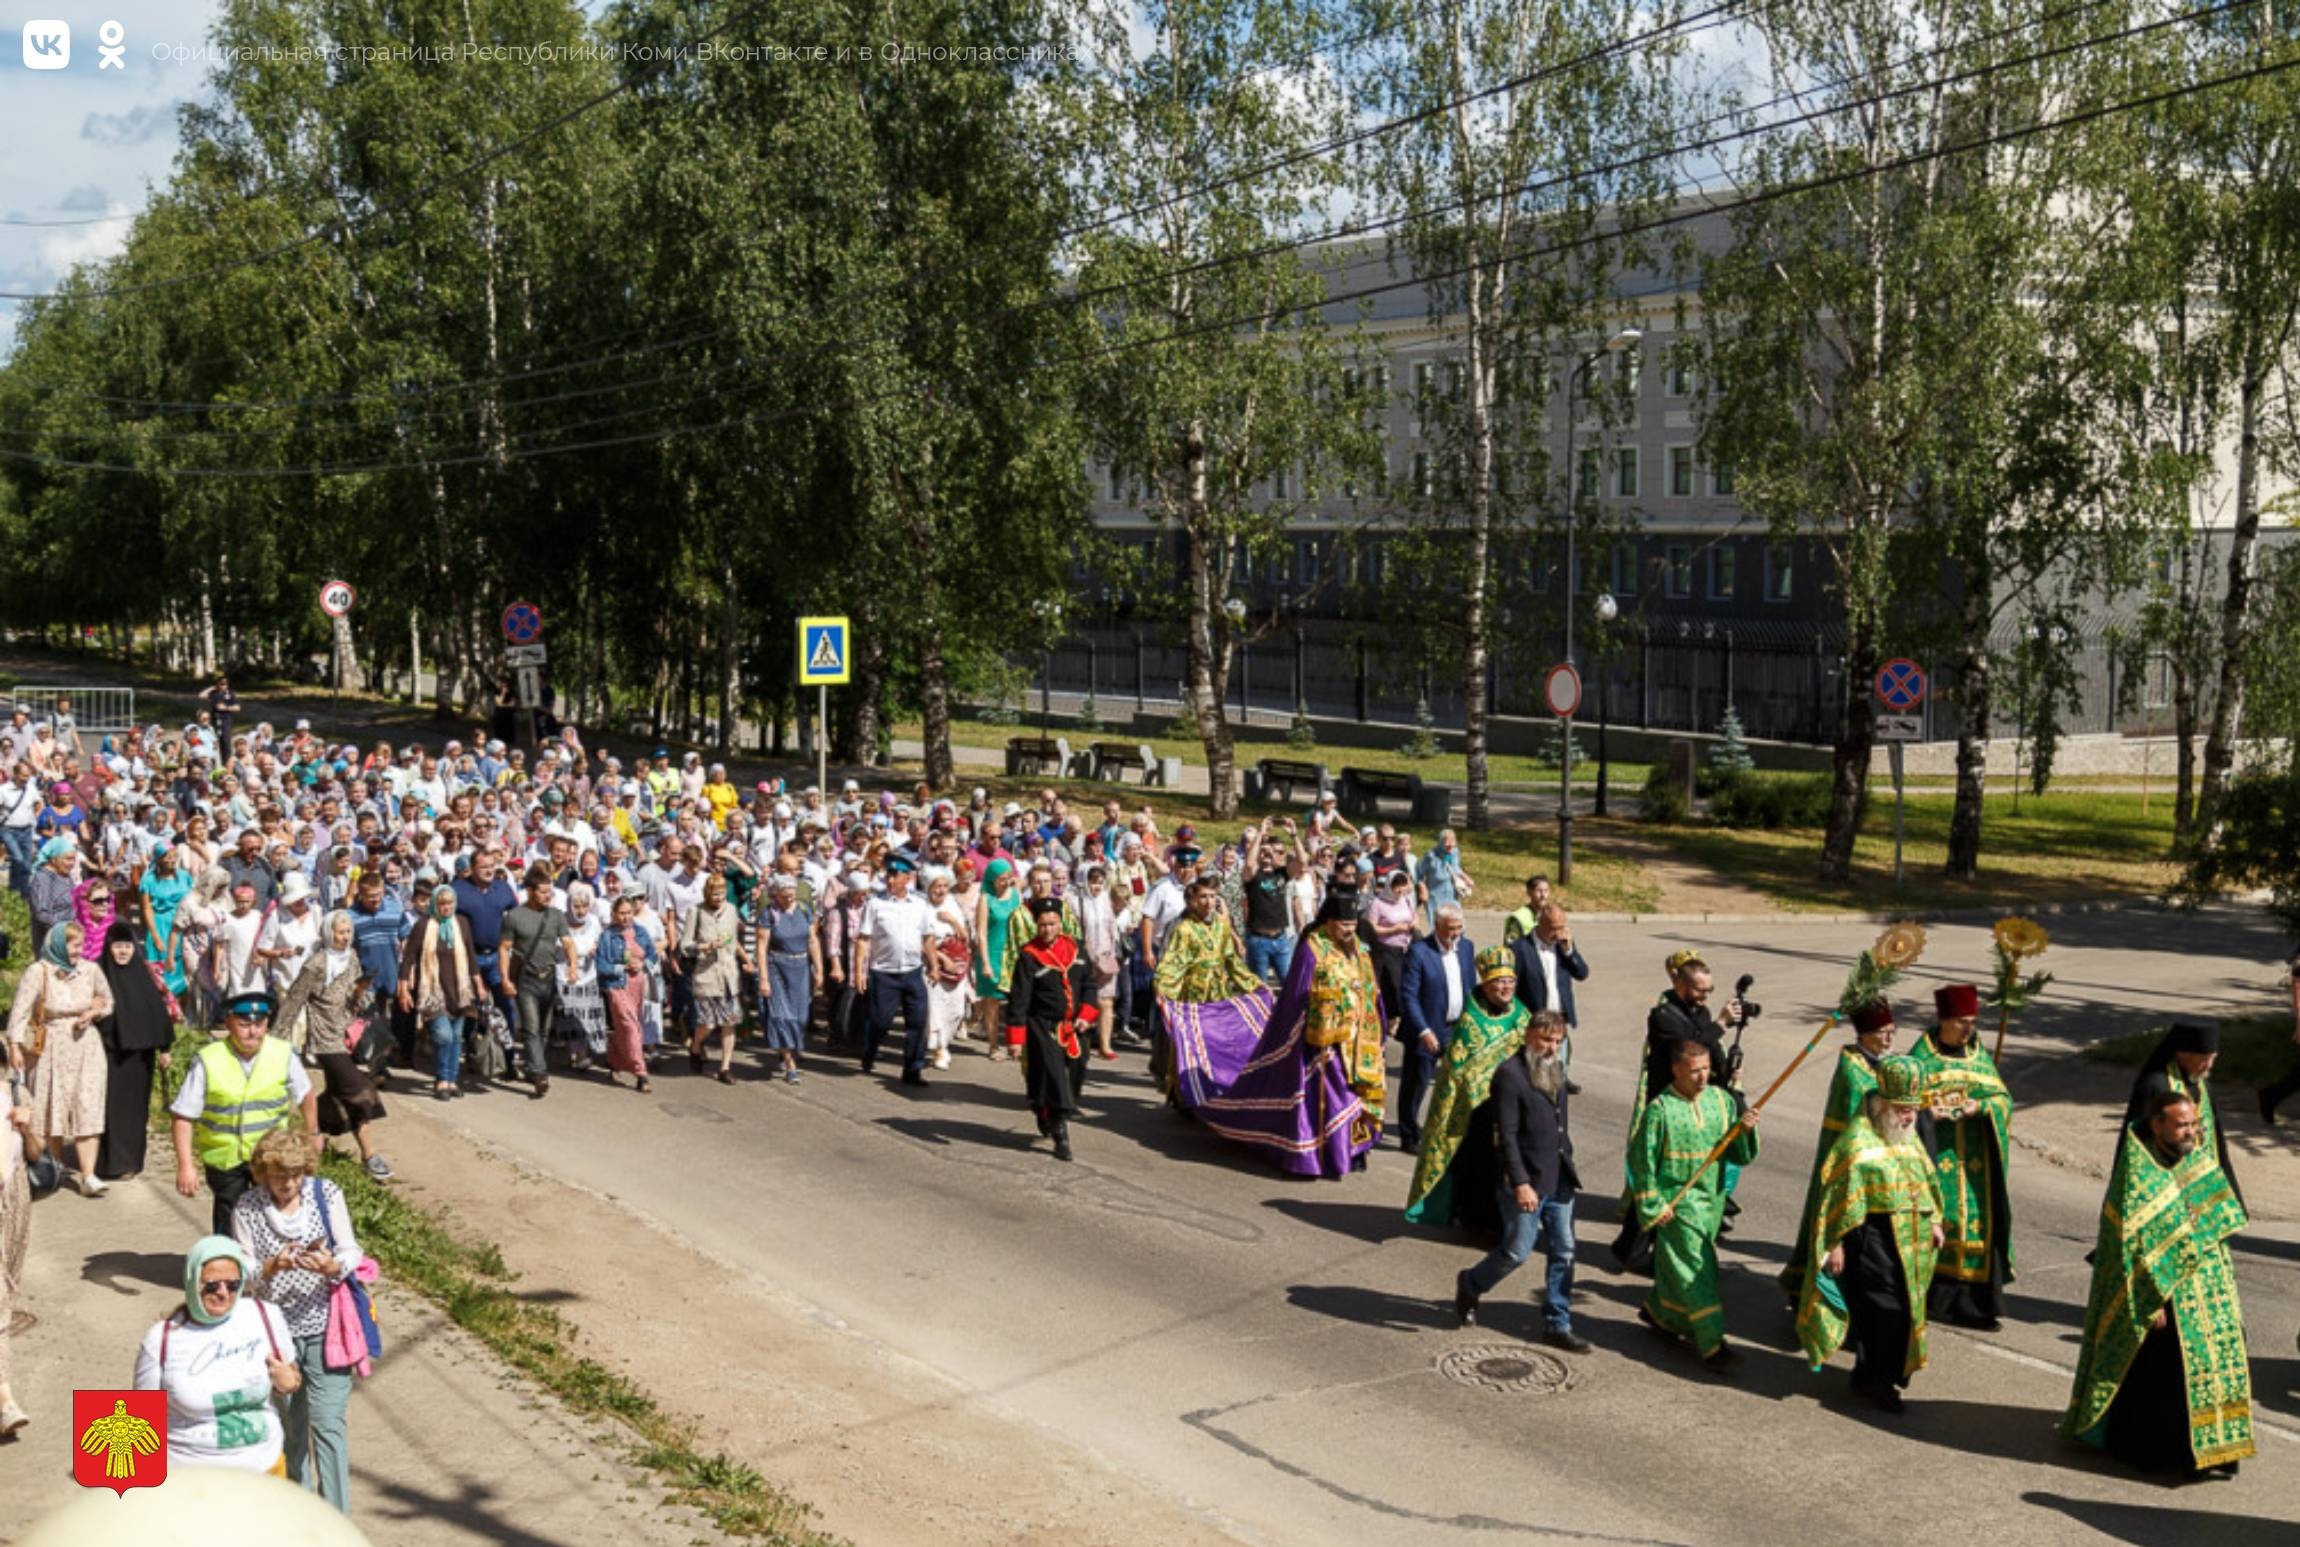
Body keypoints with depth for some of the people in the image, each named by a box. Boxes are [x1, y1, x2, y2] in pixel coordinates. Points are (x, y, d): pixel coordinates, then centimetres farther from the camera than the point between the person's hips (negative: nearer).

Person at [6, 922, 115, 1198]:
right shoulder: (37, 973, -9)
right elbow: (20, 1011, -10)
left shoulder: (89, 970, 0)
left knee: (87, 1110, -6)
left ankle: (88, 1176, -9)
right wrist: (15, 1045, -16)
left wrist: (94, 1012, -5)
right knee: (52, 1110, 8)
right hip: (51, 1049, -2)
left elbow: (107, 1000, 14)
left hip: (85, 1047, 2)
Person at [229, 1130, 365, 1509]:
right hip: (276, 1331, 1)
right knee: (290, 1426, 15)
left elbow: (351, 1251, -6)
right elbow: (244, 1277, -7)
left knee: (328, 1424, -7)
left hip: (325, 1327, -1)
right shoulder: (246, 1210, -5)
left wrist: (332, 1266, -29)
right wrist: (272, 1267, -29)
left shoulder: (327, 1194, -5)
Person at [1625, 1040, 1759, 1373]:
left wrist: (1744, 1130, -18)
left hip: (1712, 1199, 6)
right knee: (1695, 1269, -6)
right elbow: (1641, 1159, -9)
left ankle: (1657, 1310, 42)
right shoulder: (1660, 1110, -14)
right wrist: (1653, 1207, -9)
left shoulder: (1720, 1101, 0)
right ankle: (1712, 1345, -2)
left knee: (1679, 1266, 18)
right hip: (1678, 1203, -5)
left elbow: (1740, 1155, 2)